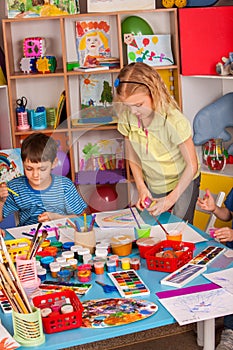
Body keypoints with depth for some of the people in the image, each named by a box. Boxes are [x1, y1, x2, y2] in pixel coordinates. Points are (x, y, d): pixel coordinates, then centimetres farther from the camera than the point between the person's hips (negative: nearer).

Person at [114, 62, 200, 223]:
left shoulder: (174, 121, -29)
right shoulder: (126, 118, -16)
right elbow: (133, 157, -1)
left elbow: (192, 165, -21)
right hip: (152, 185, 4)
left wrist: (171, 199, -23)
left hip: (182, 181, -4)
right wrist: (141, 188, -10)